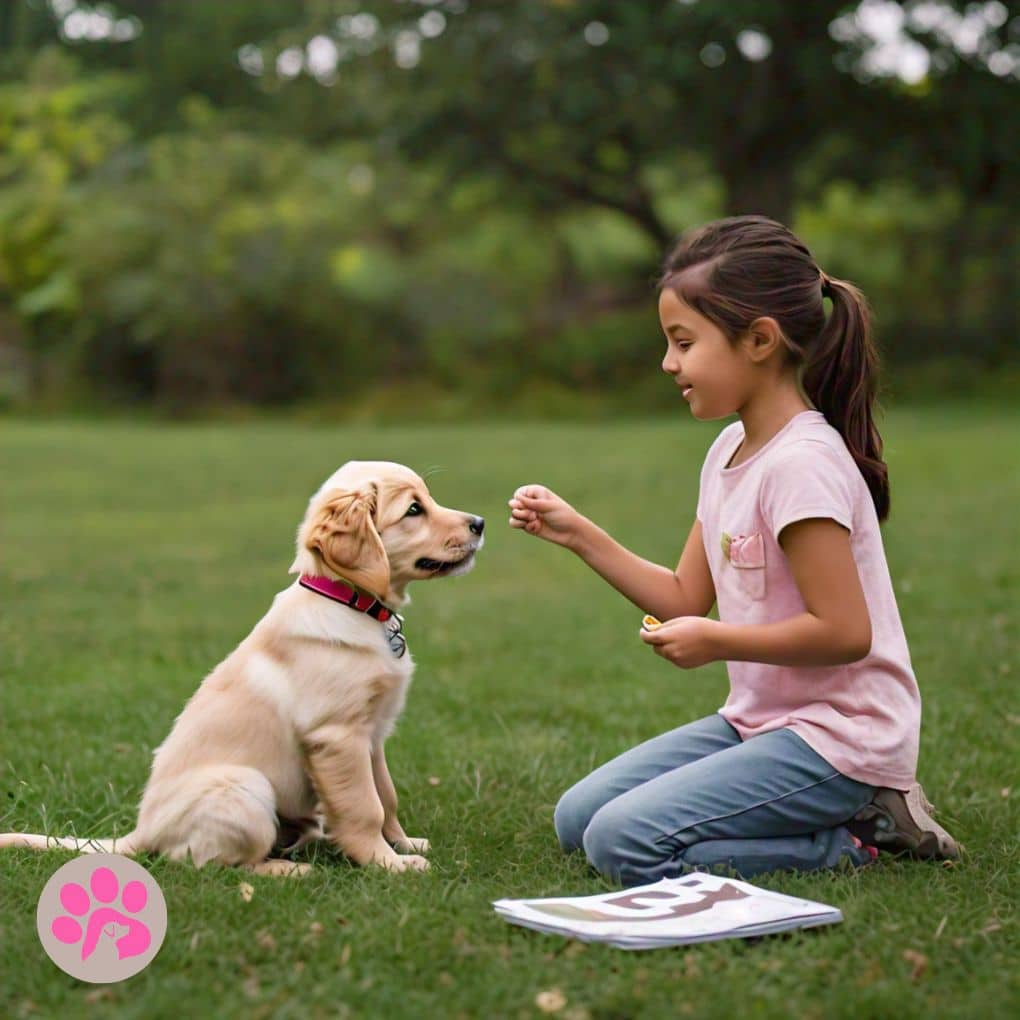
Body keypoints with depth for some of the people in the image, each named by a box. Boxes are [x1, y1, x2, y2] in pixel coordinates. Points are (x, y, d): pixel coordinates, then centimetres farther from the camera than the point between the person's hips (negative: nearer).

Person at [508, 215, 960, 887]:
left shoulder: (801, 462, -20)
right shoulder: (731, 449, 9)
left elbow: (844, 631, -23)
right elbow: (686, 599, 12)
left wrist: (716, 642, -14)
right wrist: (578, 535, 6)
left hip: (838, 736, -10)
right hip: (760, 721, 10)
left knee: (625, 843, -21)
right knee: (577, 819, 8)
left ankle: (856, 837, -6)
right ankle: (849, 809, 9)